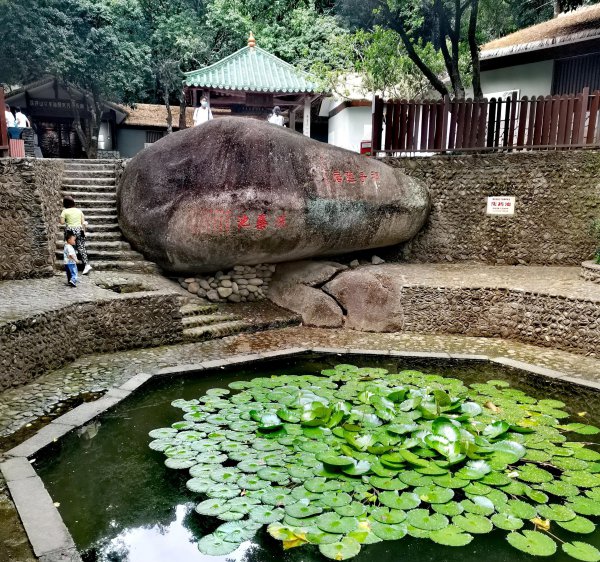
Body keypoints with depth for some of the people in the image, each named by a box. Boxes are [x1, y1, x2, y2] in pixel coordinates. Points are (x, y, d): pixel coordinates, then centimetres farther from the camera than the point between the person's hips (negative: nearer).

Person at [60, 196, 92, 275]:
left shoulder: (65, 211, -3)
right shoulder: (79, 210, 8)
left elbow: (62, 222, -8)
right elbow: (83, 222, 8)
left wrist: (66, 221, 13)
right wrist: (84, 232, 16)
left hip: (70, 230, -3)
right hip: (79, 229, 3)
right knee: (81, 247, 2)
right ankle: (87, 264, -11)